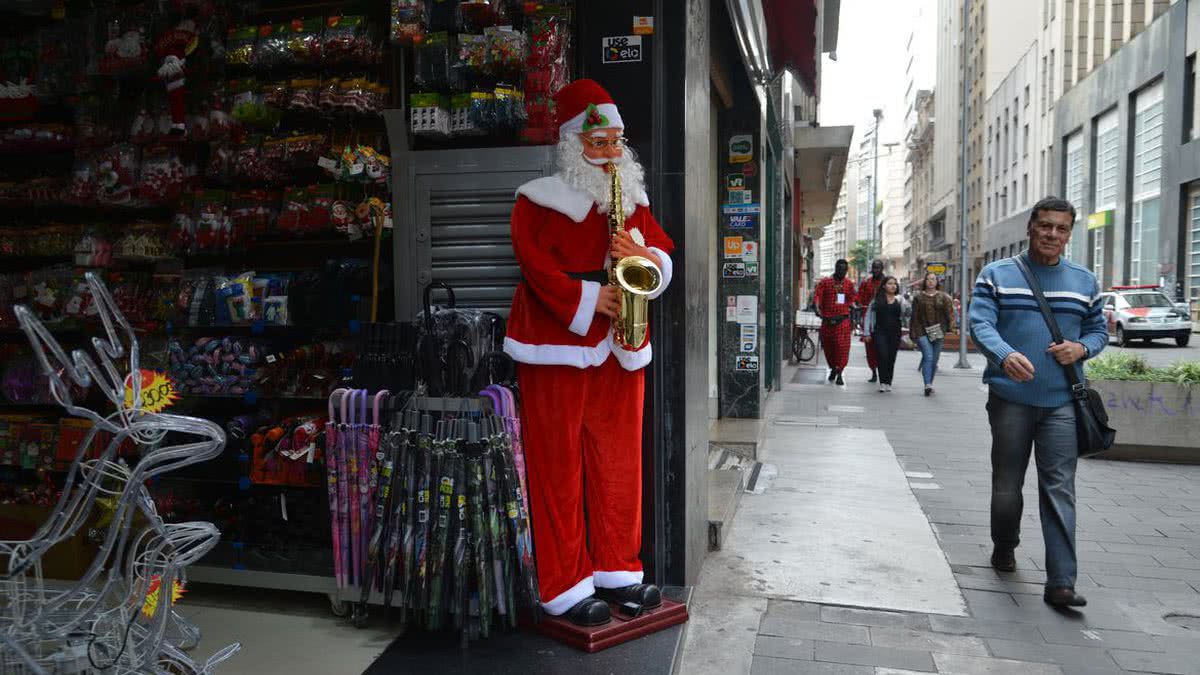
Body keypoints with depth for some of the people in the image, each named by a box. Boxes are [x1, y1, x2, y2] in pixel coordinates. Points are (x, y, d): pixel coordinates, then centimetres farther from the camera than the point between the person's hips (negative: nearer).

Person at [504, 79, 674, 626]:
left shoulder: (632, 197, 16)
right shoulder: (541, 199, -1)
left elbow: (664, 255, 14)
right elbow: (535, 262, -11)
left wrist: (644, 256, -9)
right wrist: (587, 300, -20)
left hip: (619, 346, 6)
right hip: (557, 345, -5)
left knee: (618, 461, 10)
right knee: (559, 465, -1)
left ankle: (616, 569, 24)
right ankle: (565, 587, 9)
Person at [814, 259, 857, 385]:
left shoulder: (849, 284, 10)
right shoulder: (825, 282, 1)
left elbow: (850, 300, 18)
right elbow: (817, 295, -10)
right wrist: (818, 308, -26)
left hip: (843, 320, 0)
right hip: (827, 320, 0)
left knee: (842, 346, -11)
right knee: (828, 346, 9)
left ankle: (839, 374, -6)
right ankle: (833, 369, 34)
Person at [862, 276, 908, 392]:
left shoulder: (900, 300, 9)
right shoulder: (876, 300, 4)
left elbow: (907, 313, 1)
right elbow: (868, 316, 6)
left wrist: (907, 306, -18)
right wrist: (867, 333, 2)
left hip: (895, 333, 2)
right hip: (880, 332, -2)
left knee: (891, 358, 5)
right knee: (883, 356, -12)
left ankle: (888, 383, 16)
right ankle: (883, 382, -7)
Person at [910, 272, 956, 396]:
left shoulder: (943, 297, 9)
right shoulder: (918, 297, 5)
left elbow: (950, 313, 6)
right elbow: (914, 317, 4)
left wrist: (950, 328, -4)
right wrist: (913, 333, 1)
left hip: (938, 333, 2)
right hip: (923, 332, -2)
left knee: (934, 360, 6)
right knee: (928, 357, -17)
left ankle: (929, 384, 20)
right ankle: (927, 385, -23)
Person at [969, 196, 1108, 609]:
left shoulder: (1084, 281, 13)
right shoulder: (996, 275, 3)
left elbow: (1098, 329, 19)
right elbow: (980, 324, -10)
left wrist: (1082, 348, -6)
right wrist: (1005, 355, -30)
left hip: (1061, 401, 1)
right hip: (1010, 399, -1)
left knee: (1059, 489, -4)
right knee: (1007, 483, 11)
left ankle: (1061, 582, -3)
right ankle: (1004, 548, 35)